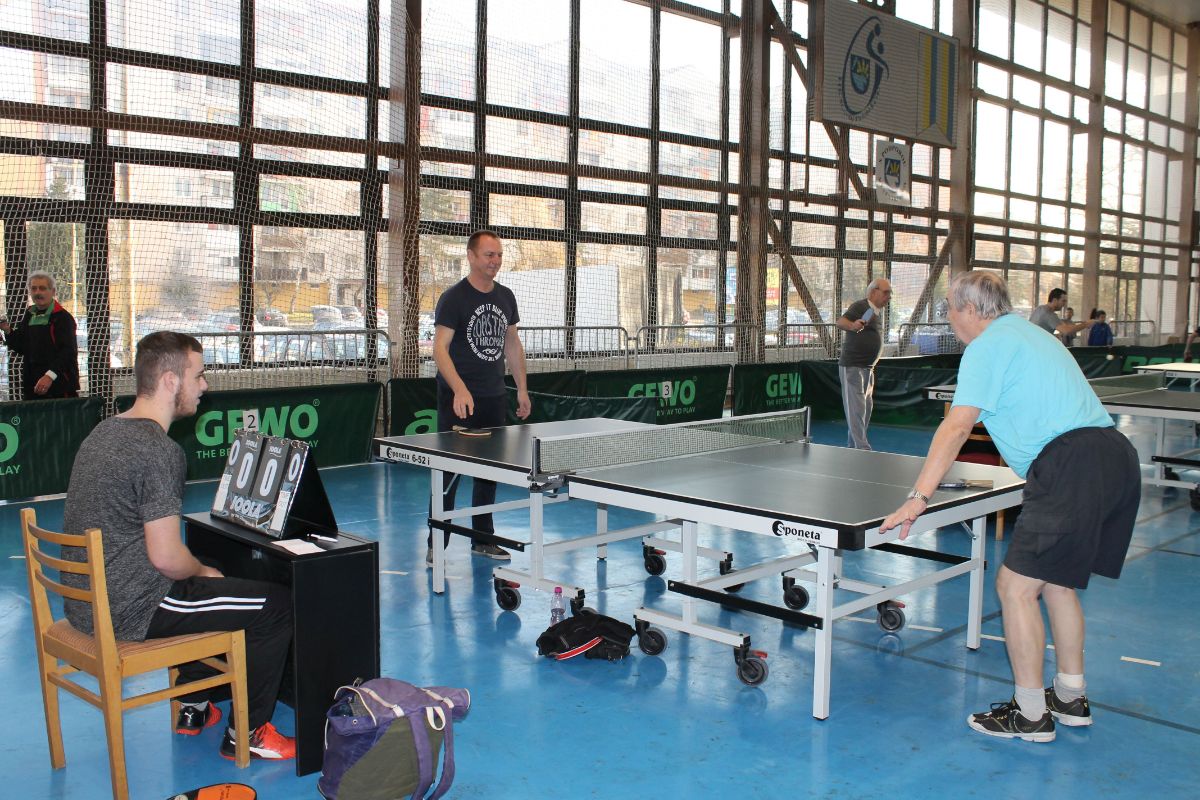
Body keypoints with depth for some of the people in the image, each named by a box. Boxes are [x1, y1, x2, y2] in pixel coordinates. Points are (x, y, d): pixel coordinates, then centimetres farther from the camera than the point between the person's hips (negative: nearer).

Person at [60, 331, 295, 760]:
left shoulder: (103, 432, 9)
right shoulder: (160, 451, -22)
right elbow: (165, 556, -24)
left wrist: (198, 569, 17)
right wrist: (202, 571, -2)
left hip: (85, 601, 10)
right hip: (129, 611, -10)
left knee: (211, 576, 32)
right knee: (277, 603, -1)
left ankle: (192, 707, 36)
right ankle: (247, 735, 9)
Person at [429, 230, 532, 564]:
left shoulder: (506, 296, 10)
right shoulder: (453, 298, -9)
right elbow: (440, 347, -16)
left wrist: (521, 388, 13)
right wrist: (459, 390, -30)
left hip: (494, 398, 6)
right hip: (458, 400, -6)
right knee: (449, 471, -2)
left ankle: (482, 539, 23)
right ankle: (436, 545, 6)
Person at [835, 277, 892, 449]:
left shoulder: (879, 311, 14)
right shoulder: (860, 306, -13)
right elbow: (841, 321, -30)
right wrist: (852, 325, -52)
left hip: (868, 368, 10)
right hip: (851, 366, -9)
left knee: (867, 408, 14)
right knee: (856, 409, -10)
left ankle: (852, 447, 24)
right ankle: (862, 449, -12)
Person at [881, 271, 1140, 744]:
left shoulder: (988, 345, -4)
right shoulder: (1029, 335, 25)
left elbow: (956, 426, -14)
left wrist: (918, 498, -16)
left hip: (1073, 468, -10)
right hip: (1117, 457, 10)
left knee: (1016, 585, -2)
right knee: (1055, 580, 21)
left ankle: (1030, 715, 6)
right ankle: (1070, 698, 30)